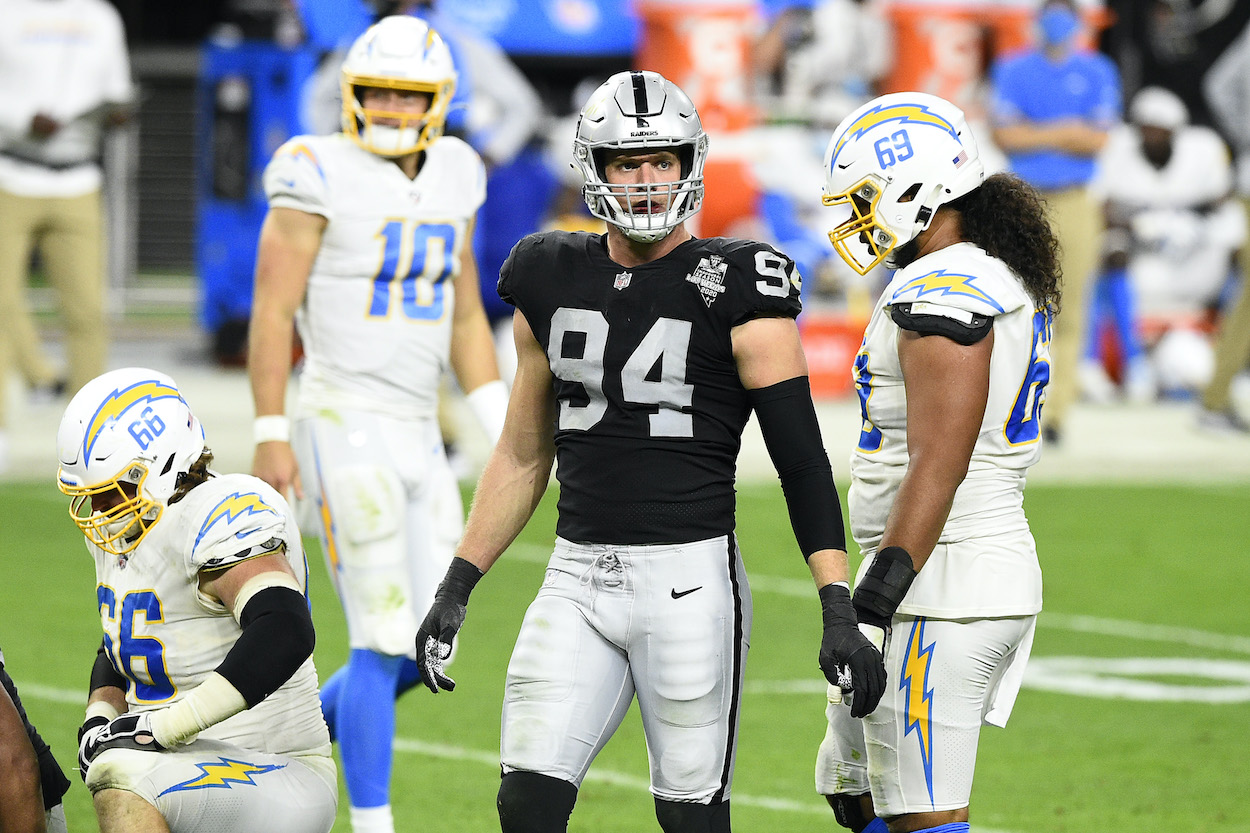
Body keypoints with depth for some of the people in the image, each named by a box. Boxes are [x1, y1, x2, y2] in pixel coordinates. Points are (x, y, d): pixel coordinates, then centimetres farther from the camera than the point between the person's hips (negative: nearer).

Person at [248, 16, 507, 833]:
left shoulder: (450, 183, 10)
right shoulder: (323, 177, -11)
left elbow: (465, 318, 17)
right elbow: (272, 312, -11)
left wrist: (506, 427, 8)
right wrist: (270, 437, -14)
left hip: (418, 439, 7)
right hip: (344, 429, -7)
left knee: (427, 645, 7)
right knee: (386, 643, -9)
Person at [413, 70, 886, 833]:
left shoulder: (735, 289, -6)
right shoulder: (554, 282, 9)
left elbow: (802, 458, -8)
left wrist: (840, 612, -16)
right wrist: (455, 589, 16)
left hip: (689, 578, -4)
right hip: (578, 578, 4)